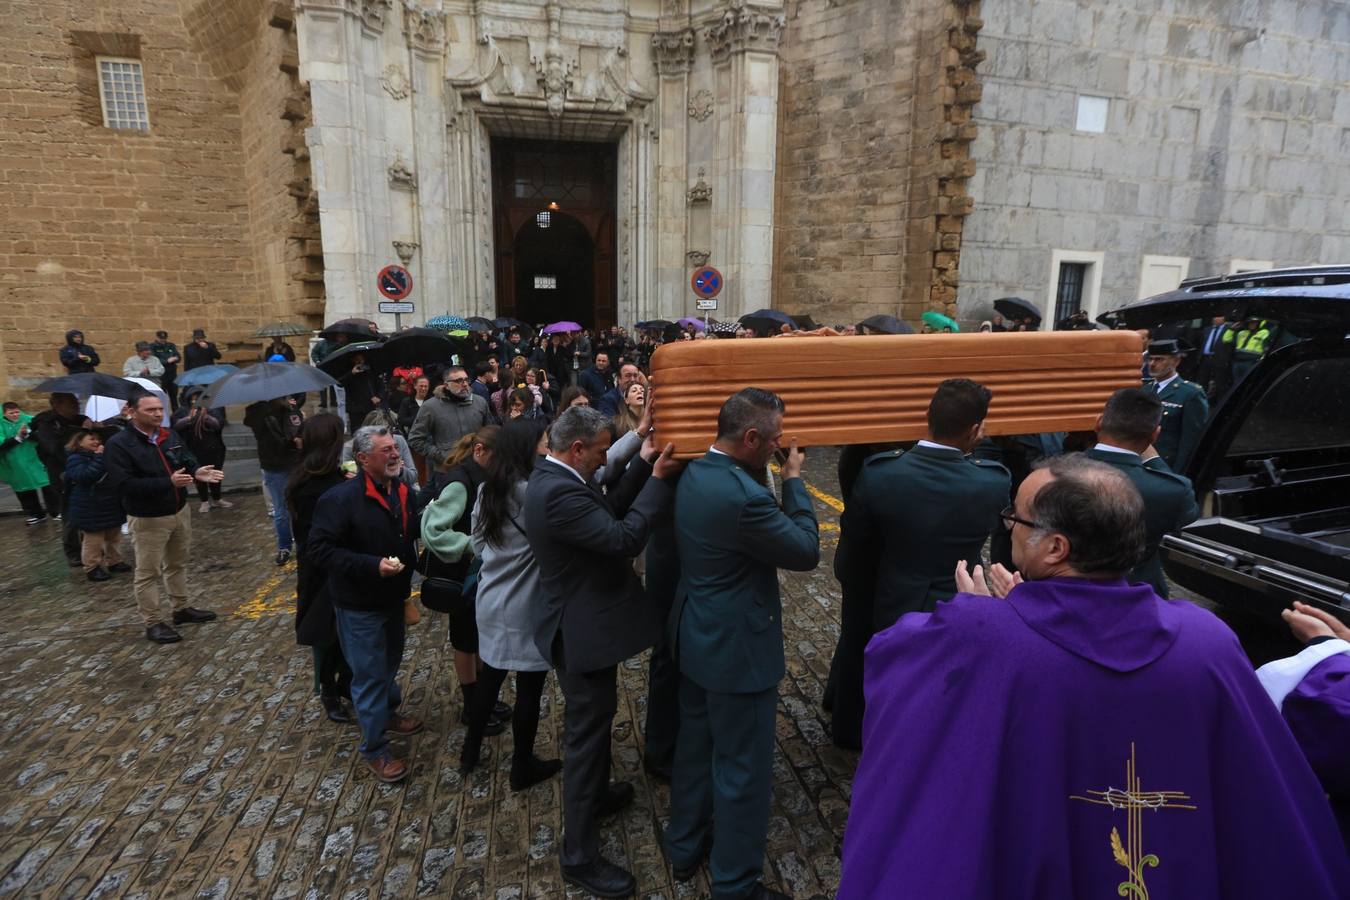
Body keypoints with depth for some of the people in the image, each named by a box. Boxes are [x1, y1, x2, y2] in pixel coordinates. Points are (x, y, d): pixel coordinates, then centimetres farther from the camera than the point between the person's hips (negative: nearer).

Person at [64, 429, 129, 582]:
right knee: (93, 540, 0)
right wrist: (99, 458, -30)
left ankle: (114, 562, 29)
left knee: (114, 536, 16)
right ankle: (91, 568, 11)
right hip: (91, 509, -7)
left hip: (112, 505, 8)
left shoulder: (104, 455, 13)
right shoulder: (76, 459, -11)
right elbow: (85, 476, -30)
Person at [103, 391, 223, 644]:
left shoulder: (170, 436, 5)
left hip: (180, 511, 7)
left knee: (178, 564, 19)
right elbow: (124, 484, -25)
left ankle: (181, 609, 33)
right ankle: (153, 622, 15)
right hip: (147, 519, -7)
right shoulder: (118, 444, -17)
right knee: (148, 572, 4)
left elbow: (187, 460, 10)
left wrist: (197, 472, -15)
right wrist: (168, 482, -31)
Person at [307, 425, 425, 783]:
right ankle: (375, 750, 19)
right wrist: (373, 565, -30)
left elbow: (413, 532, 14)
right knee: (370, 674, 3)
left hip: (393, 597, 7)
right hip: (359, 605, -7)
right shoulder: (340, 498, -22)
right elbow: (320, 548, -23)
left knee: (390, 663, 25)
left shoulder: (402, 491, -2)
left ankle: (389, 713, 49)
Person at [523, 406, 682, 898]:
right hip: (584, 631, -11)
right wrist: (658, 479, -23)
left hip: (587, 620, 11)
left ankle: (596, 794, 50)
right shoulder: (559, 492, -30)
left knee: (596, 721, 28)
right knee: (586, 731, 4)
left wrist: (643, 466, -1)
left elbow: (609, 513, 6)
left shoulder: (553, 477, 3)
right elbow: (624, 538, -30)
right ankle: (580, 856, 20)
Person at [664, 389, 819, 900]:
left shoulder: (695, 473, -1)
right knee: (742, 768, 10)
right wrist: (793, 480, -10)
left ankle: (685, 848, 44)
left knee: (695, 747, 24)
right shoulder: (743, 497, -30)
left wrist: (776, 479, 2)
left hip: (696, 638, 9)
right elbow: (807, 551, -18)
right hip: (737, 649, -9)